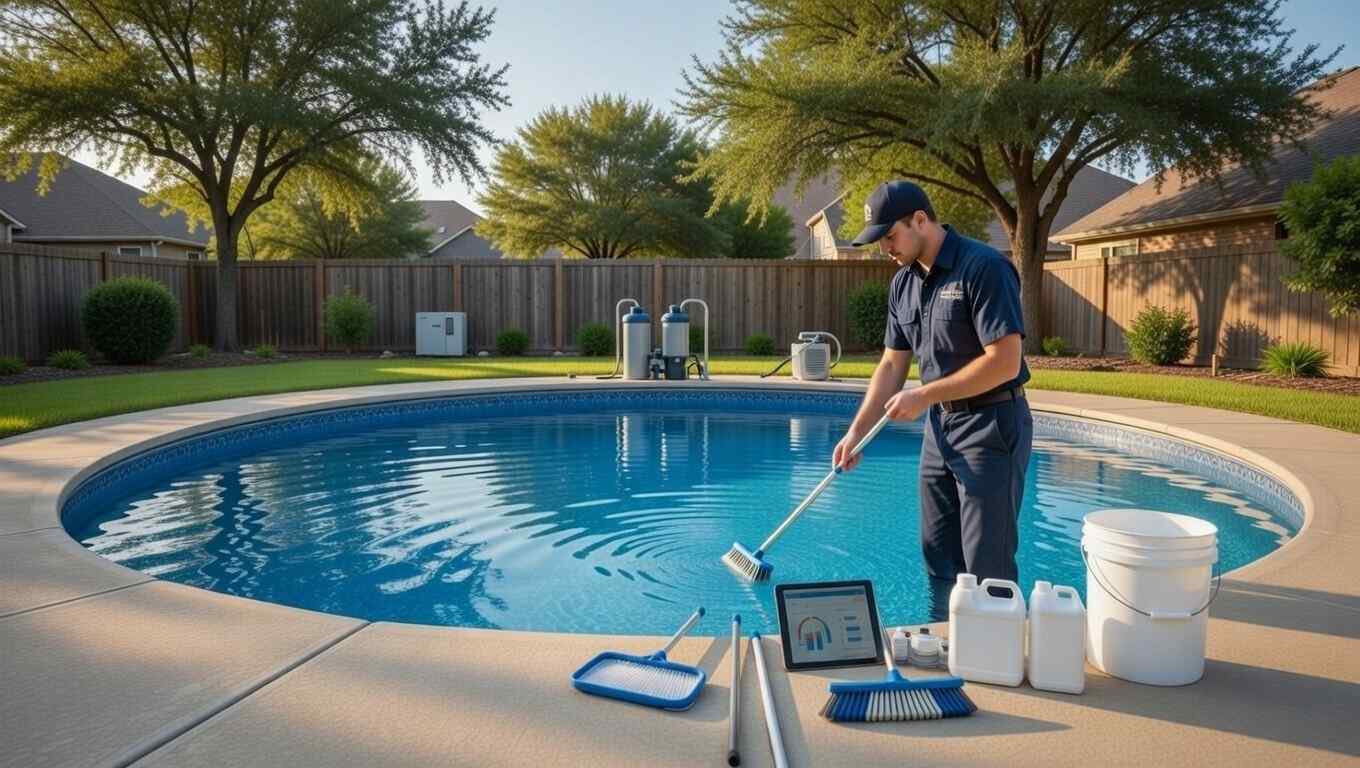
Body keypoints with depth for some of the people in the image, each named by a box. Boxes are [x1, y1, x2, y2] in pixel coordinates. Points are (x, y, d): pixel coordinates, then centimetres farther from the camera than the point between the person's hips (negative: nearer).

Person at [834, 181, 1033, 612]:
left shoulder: (984, 268, -17)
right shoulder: (903, 283, 7)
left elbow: (1004, 361, -22)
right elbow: (892, 365, 12)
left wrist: (925, 396, -18)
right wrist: (857, 432, 5)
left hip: (991, 425, -8)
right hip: (940, 425, 8)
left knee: (987, 565, -2)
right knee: (939, 556, 15)